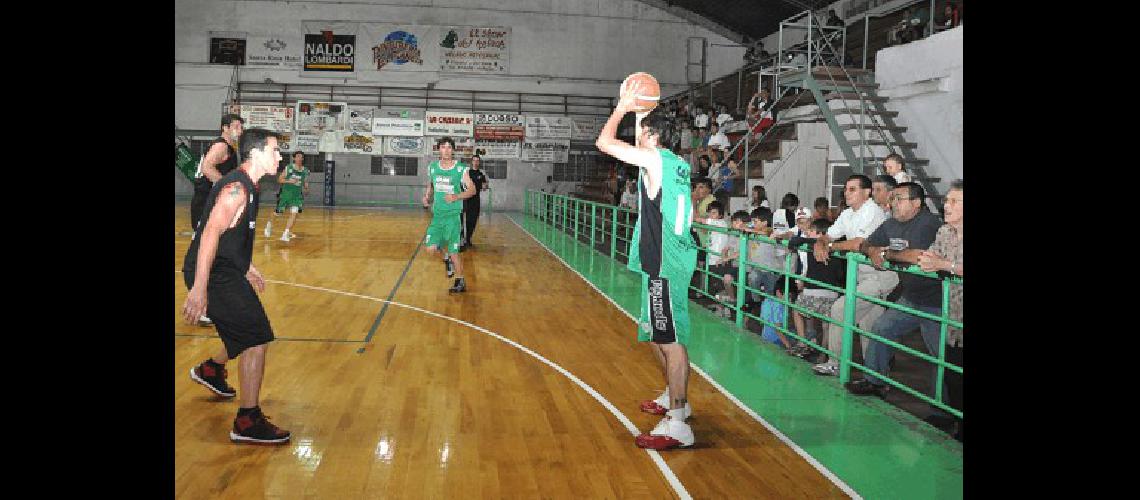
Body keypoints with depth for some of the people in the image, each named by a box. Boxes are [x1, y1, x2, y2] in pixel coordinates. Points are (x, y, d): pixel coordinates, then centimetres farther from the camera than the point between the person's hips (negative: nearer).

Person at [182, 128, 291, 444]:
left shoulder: (247, 186, 12)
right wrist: (199, 288, -34)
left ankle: (211, 370, 47)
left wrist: (246, 267, 34)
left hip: (227, 270, 10)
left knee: (251, 334, 22)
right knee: (257, 339, -13)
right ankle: (248, 423, -8)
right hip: (214, 275, -10)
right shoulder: (236, 188, -19)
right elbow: (210, 234, -28)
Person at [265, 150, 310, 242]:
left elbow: (305, 183, 14)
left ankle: (286, 234, -6)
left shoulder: (305, 171, 1)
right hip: (285, 193, -2)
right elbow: (279, 179, -4)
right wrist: (289, 181, -20)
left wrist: (306, 190, -6)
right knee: (277, 212, 9)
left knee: (294, 214, -12)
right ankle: (269, 224, 40)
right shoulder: (288, 168, -7)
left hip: (297, 195, 2)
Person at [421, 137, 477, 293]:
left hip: (453, 215, -4)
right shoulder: (432, 167, 6)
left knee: (453, 251, -3)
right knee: (431, 249, -7)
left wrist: (457, 197, -22)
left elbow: (472, 189, -6)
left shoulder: (460, 169, -6)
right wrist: (427, 197, 4)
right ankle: (446, 257, 27)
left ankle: (460, 282, 14)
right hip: (437, 215, 4)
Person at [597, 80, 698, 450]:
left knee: (671, 340, -9)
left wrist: (622, 108, -1)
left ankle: (677, 425, -6)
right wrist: (640, 113, 32)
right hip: (663, 261, 10)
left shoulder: (655, 159, -12)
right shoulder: (677, 163, 14)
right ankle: (675, 398, 36)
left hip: (665, 265, -10)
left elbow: (604, 142, -14)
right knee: (656, 335, 22)